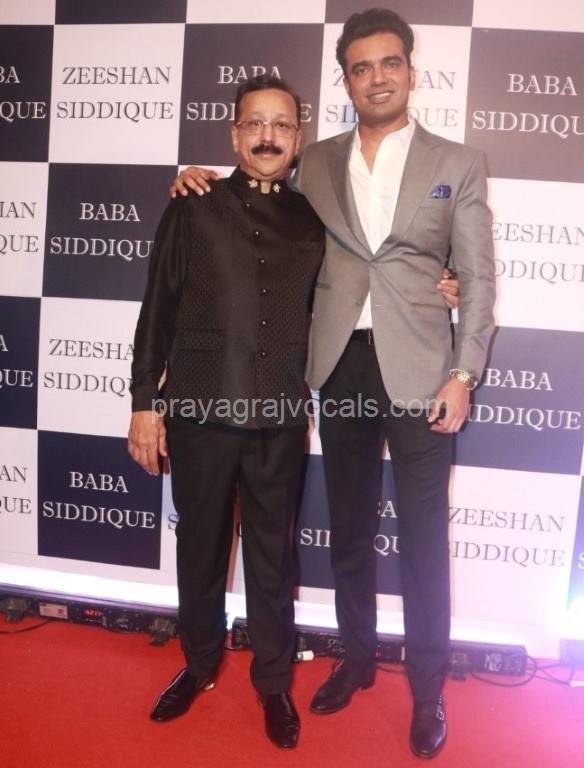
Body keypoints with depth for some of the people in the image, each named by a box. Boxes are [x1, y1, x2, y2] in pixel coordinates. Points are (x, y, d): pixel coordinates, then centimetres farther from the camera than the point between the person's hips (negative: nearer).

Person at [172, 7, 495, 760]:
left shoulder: (457, 163, 5)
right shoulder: (316, 163, 10)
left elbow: (478, 277, 1)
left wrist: (463, 373, -8)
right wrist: (209, 184, 7)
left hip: (418, 371, -2)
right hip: (341, 366, 2)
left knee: (422, 537, 7)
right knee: (349, 528, 14)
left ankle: (427, 685, 27)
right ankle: (356, 658, 35)